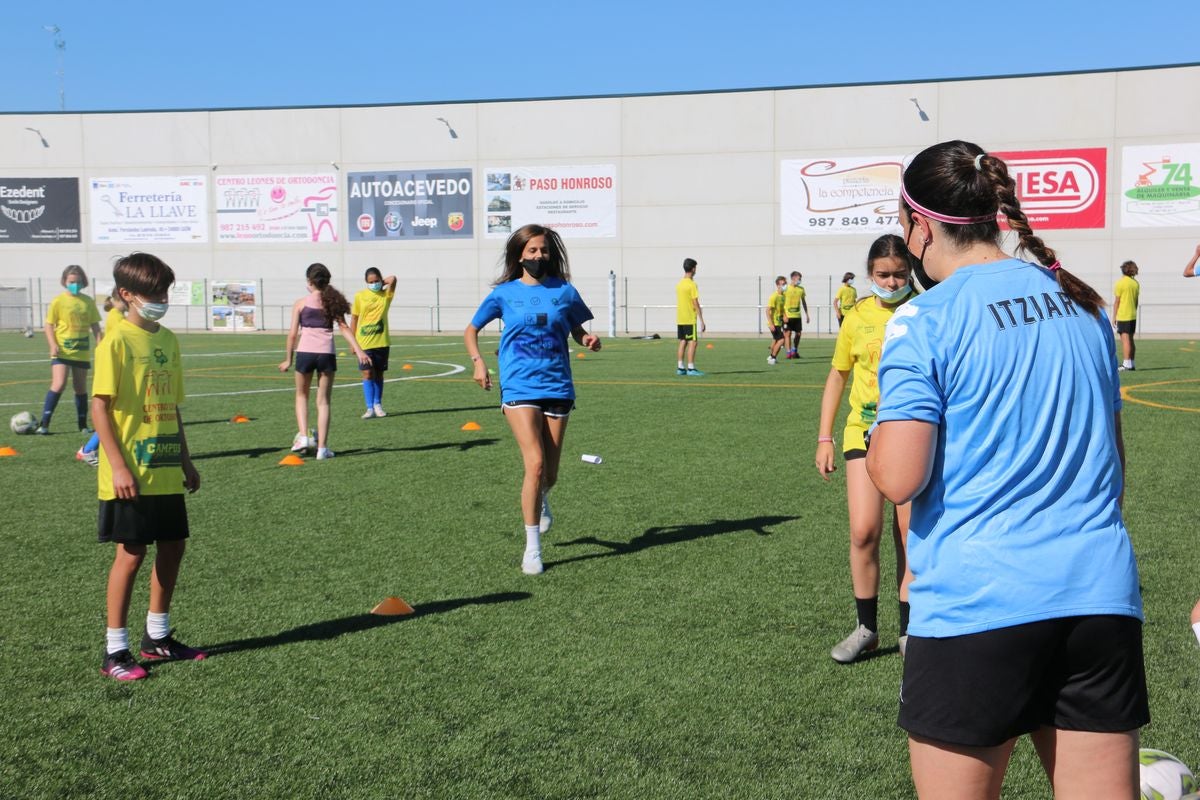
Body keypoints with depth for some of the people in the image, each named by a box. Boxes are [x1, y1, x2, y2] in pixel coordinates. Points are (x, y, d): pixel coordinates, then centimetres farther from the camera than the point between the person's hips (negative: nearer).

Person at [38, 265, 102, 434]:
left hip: (82, 352, 3)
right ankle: (44, 423, -10)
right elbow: (49, 325, -2)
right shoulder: (58, 301, -4)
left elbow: (95, 326, 9)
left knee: (81, 387, 11)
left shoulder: (88, 302, 4)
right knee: (59, 384, -17)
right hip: (62, 351, -3)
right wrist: (53, 345, -15)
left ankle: (83, 425, 21)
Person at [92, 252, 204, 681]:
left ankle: (157, 637, 27)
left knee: (172, 546, 12)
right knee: (131, 552, -3)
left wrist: (185, 460, 16)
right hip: (131, 475, -7)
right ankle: (115, 651, 8)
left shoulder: (168, 340, 11)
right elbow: (100, 407, -14)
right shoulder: (117, 341, -11)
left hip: (166, 471, 7)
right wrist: (118, 467, -19)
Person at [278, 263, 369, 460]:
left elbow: (293, 334, 1)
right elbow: (344, 328, -3)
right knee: (323, 401, 7)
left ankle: (303, 437, 5)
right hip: (326, 354, 1)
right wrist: (359, 350, -6)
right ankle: (322, 448, 2)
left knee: (301, 396, 21)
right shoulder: (332, 302, 7)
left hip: (305, 353, -1)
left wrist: (288, 359, 9)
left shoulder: (301, 303, 3)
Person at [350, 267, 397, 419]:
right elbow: (354, 318, 6)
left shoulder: (386, 295, 2)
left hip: (382, 342, 1)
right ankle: (370, 408, -3)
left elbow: (393, 279, -16)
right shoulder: (360, 296, 1)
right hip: (364, 342, -1)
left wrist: (382, 283, 1)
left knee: (379, 374, 9)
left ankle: (377, 405, 22)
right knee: (367, 373, -6)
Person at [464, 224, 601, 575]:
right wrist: (478, 361, -4)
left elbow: (576, 329, 18)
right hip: (519, 388, -2)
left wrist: (588, 339, -6)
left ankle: (540, 501, 46)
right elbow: (471, 329, 13)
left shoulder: (564, 291, 5)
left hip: (557, 387, 2)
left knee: (550, 473, 7)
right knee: (535, 463, -16)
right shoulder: (504, 293, 3)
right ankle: (532, 549, -5)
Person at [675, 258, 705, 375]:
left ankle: (680, 367, 10)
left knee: (683, 342, 11)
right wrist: (702, 321, -13)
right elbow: (696, 304, -15)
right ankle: (691, 368, -9)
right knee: (693, 342, -5)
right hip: (690, 319, -8)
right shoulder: (692, 284, -13)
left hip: (680, 319, 8)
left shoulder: (679, 284, 10)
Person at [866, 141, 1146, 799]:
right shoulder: (1081, 302, 11)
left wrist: (873, 438, 5)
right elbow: (1113, 456, 18)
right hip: (1101, 595, 6)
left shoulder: (923, 321, -9)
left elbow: (898, 478, -15)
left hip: (974, 604, -5)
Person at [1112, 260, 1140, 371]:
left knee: (1125, 339, -9)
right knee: (1130, 339, 12)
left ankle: (1126, 363, -12)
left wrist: (1114, 317, -5)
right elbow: (1136, 301, 14)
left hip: (1123, 316, -7)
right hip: (1133, 315, 7)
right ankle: (1131, 363, 16)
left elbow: (1116, 302, -9)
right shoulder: (1136, 283, 9)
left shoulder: (1120, 283, -10)